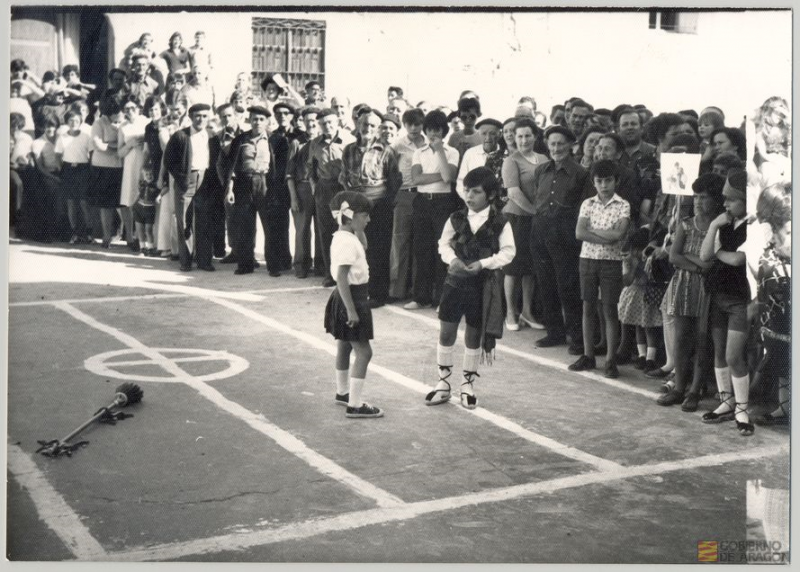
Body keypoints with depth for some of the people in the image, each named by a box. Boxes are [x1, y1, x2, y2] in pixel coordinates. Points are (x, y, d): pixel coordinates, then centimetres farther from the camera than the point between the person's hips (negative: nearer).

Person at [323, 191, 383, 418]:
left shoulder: (345, 237, 7)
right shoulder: (346, 242, -24)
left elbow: (362, 248, 29)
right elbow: (342, 278, -28)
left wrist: (359, 230, 13)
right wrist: (351, 310, -28)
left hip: (346, 299, 11)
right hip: (351, 299, -11)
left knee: (344, 346, 23)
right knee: (363, 351, -8)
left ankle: (343, 393, 39)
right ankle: (355, 405, -7)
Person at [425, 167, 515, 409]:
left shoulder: (499, 222, -7)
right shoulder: (456, 218, -1)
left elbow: (508, 251, -7)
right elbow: (444, 243, 4)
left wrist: (483, 263, -19)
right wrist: (452, 259, -16)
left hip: (482, 285, -2)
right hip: (455, 280, 2)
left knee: (473, 335, 9)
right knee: (446, 332, 3)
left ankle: (468, 384, 24)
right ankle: (443, 382, 16)